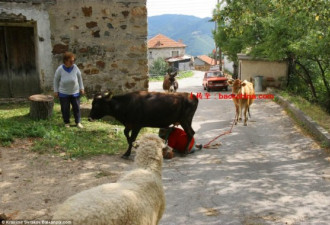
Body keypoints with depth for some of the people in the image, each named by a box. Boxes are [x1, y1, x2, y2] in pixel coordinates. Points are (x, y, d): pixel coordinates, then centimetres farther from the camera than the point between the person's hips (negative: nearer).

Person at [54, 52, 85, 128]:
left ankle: (78, 122, 18)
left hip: (75, 92, 2)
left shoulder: (75, 67, -11)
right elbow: (56, 79, -2)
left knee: (76, 107, 6)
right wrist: (56, 91, 0)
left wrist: (81, 88, 5)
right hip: (63, 93, -1)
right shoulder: (60, 69, -15)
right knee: (65, 108, 7)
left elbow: (79, 77, 3)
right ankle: (66, 122, 23)